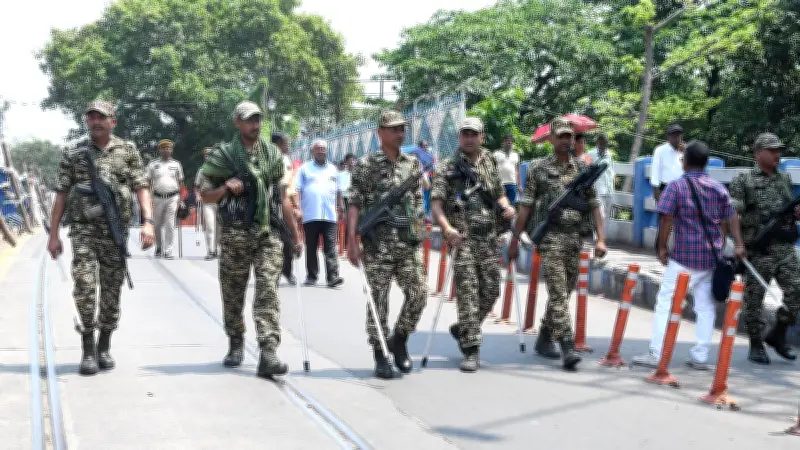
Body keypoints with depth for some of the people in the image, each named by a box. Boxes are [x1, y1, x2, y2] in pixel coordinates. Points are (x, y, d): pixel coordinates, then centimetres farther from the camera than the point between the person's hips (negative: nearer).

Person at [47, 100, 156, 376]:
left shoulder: (128, 151, 6)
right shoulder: (73, 155, 6)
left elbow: (141, 189, 1)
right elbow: (61, 196, 6)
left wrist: (148, 222, -12)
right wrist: (53, 234, 1)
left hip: (116, 230, 1)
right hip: (83, 229, -1)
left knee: (111, 291, 7)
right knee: (85, 285, -13)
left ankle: (104, 348, 21)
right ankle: (88, 349, -4)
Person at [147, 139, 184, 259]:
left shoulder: (176, 165, 8)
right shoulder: (153, 165, 5)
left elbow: (180, 182, 11)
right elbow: (148, 182, 6)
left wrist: (180, 198, 3)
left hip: (172, 198, -1)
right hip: (158, 198, 1)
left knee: (170, 225, -6)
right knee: (158, 224, 10)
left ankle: (168, 251, -4)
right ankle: (159, 247, 30)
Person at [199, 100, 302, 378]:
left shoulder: (273, 154, 12)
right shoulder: (223, 155, 2)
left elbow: (282, 197, 15)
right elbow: (205, 195, 5)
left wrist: (295, 235, 14)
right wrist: (225, 188, -17)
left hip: (268, 234, 1)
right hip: (235, 235, -1)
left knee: (268, 292, -10)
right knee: (233, 293, 9)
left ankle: (268, 354, -16)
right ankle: (236, 345, 28)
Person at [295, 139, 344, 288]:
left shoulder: (333, 169, 18)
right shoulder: (305, 169, 8)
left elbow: (338, 192, 22)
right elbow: (297, 190, 2)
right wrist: (297, 208, -8)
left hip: (330, 216, 1)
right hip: (310, 216, -1)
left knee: (330, 249, -7)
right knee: (311, 248, 6)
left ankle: (332, 277, -12)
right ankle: (311, 276, 14)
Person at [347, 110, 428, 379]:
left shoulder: (413, 164, 13)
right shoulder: (366, 165, 0)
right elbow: (354, 205, -4)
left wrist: (420, 234, 13)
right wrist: (352, 242, -11)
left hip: (409, 243, 4)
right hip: (377, 243, -4)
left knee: (418, 292, -4)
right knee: (378, 299, 0)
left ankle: (399, 341, 18)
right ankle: (380, 356, 10)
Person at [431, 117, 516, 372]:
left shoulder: (490, 165, 15)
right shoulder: (447, 169, 1)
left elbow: (499, 194, 24)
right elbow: (436, 202, -8)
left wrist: (506, 208, 1)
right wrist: (446, 227, -25)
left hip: (488, 236, 5)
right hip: (462, 236, -5)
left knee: (491, 290, 7)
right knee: (467, 291, -8)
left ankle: (462, 329, 30)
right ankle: (471, 350, -4)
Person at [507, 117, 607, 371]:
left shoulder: (582, 168, 11)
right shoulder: (539, 169, 3)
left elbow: (593, 205, 11)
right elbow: (526, 206, 3)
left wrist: (600, 238, 1)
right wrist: (515, 239, 0)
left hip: (575, 237, 4)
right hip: (550, 236, -4)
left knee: (564, 292, 11)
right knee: (558, 293, -12)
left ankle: (544, 339, 28)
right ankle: (568, 348, -16)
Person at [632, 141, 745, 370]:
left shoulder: (676, 186, -5)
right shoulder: (718, 188, 9)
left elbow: (666, 219, -10)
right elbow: (731, 218, 7)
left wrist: (662, 247, -3)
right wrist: (739, 245, 8)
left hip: (684, 256, -5)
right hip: (712, 256, 5)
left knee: (666, 302, -1)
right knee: (706, 306, 9)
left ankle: (656, 354, -5)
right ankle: (700, 356, 11)